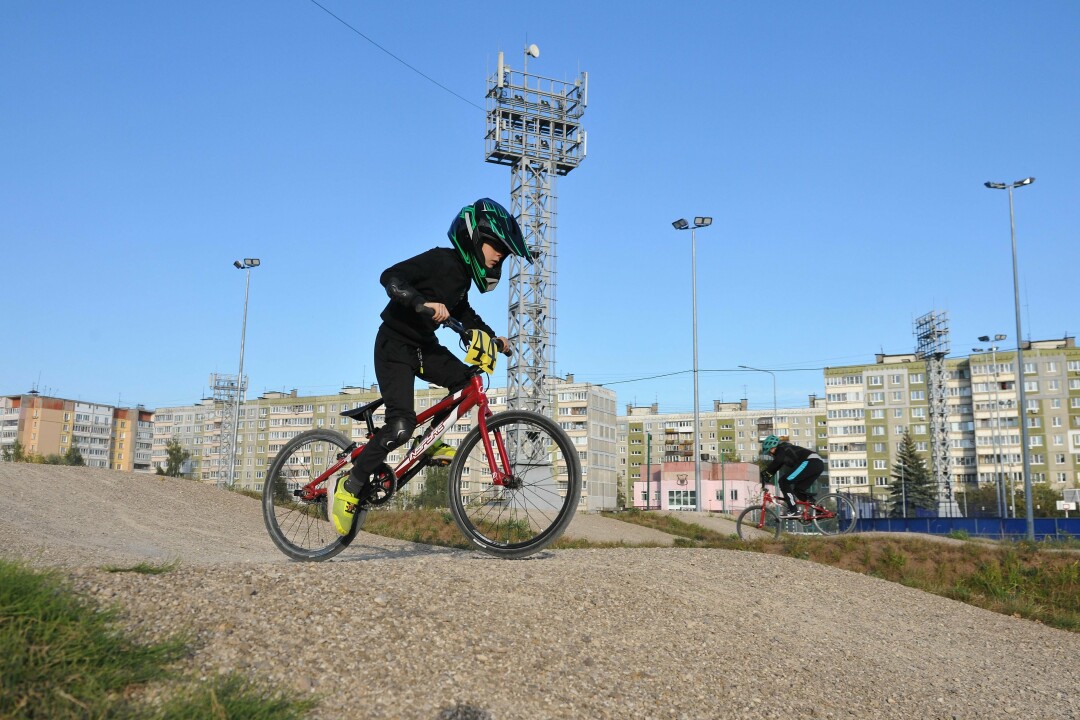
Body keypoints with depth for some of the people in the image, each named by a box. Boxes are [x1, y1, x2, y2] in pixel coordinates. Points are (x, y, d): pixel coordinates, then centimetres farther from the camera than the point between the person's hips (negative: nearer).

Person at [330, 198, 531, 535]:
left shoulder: (462, 272, 8)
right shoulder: (440, 260, -18)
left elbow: (464, 314, 24)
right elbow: (390, 276, -29)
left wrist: (492, 337, 15)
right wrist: (423, 303, -42)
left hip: (424, 346, 9)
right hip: (396, 345, -9)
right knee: (401, 424, -19)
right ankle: (351, 485, -6)